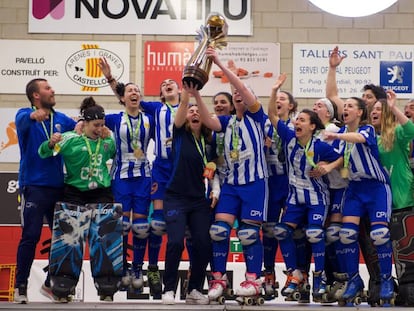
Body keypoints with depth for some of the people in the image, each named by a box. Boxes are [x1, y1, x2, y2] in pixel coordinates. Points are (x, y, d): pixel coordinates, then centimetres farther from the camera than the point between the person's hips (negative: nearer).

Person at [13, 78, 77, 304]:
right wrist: (34, 116, -50)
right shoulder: (25, 116, -4)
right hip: (34, 187, -5)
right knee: (30, 236, -9)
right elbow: (22, 121, -27)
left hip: (58, 187, 5)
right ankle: (20, 286, -2)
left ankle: (52, 283, 19)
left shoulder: (61, 120, 11)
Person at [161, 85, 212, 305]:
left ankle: (194, 290, 9)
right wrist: (187, 90, -26)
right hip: (176, 198, -4)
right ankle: (169, 289, -4)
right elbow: (182, 103, -13)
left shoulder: (208, 141, 10)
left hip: (199, 200, 4)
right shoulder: (180, 134, 1)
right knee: (176, 242, -18)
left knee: (204, 244, -7)